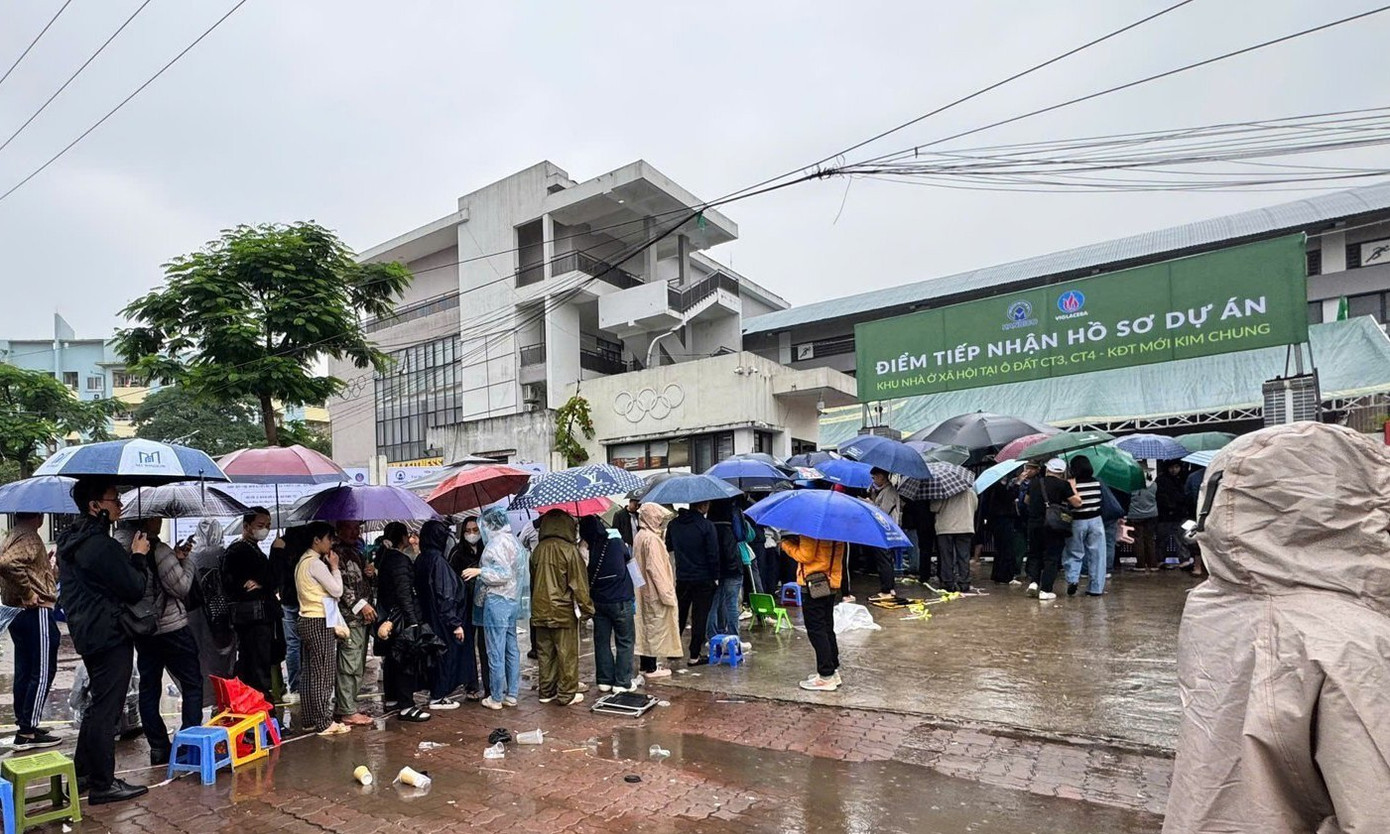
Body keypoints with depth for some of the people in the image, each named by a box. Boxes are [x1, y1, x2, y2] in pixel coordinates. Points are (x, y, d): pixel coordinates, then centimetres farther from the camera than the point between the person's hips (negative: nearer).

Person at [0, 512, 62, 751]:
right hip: (36, 611, -10)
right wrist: (28, 593, -25)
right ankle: (28, 732, -2)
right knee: (43, 671, -4)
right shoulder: (29, 537, -17)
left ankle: (24, 724, 22)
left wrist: (49, 568, 19)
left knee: (24, 671, 15)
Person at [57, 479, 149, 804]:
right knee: (105, 710, -2)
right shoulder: (101, 545, -22)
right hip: (110, 635, -11)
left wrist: (129, 556, 8)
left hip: (88, 633, 11)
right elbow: (134, 589, -18)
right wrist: (137, 556, -6)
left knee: (98, 705, 20)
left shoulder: (72, 541, 11)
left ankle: (82, 775, 29)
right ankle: (103, 784, 6)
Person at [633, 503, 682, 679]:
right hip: (655, 591, -9)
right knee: (656, 626, -1)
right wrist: (666, 593, -17)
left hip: (644, 589, 10)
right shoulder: (652, 539, -19)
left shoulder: (639, 536, 10)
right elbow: (656, 568, -22)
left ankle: (645, 664, 22)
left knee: (646, 625, 14)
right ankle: (651, 667, 4)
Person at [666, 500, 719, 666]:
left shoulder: (674, 525, 1)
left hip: (682, 578, 5)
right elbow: (713, 555, -13)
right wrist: (715, 577, -4)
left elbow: (668, 547, 15)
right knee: (700, 617, 4)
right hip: (703, 579, -5)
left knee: (679, 614, 19)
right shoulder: (706, 526, -15)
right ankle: (695, 655, 7)